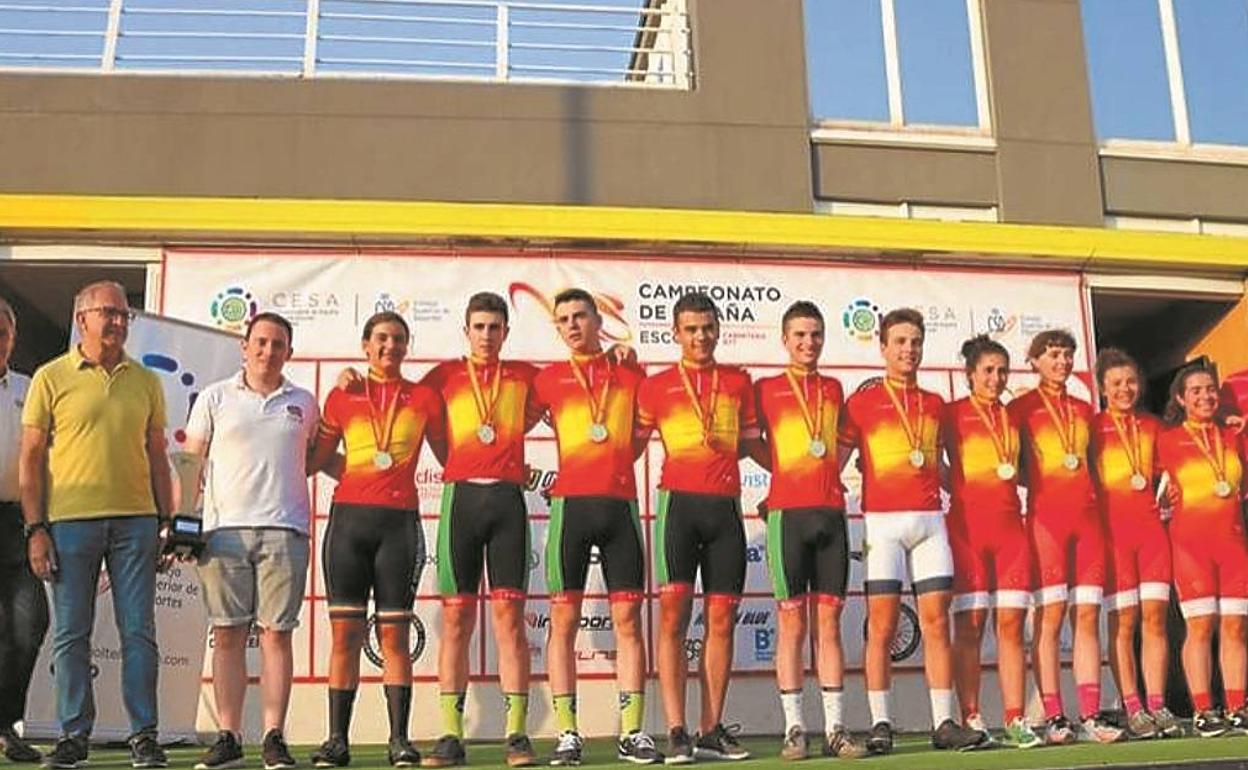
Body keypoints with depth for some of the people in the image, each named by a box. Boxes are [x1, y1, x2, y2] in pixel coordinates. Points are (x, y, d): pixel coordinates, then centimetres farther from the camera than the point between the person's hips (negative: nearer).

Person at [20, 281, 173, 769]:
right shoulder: (51, 378, 4)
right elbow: (31, 458, 2)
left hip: (135, 519, 2)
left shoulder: (145, 381, 12)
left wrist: (167, 521, 9)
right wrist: (35, 528, -5)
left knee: (139, 631, 1)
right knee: (70, 634, 3)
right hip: (70, 521, -2)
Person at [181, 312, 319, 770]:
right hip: (225, 527, 0)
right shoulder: (215, 397, 11)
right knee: (227, 634, 1)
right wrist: (179, 521, 3)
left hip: (284, 530, 0)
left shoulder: (304, 403, 14)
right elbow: (192, 462, 10)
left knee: (276, 633, -1)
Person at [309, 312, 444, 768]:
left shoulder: (424, 398, 10)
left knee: (395, 633, -1)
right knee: (345, 631, 0)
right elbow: (317, 459, 16)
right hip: (349, 517, 1)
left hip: (399, 522, -1)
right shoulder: (342, 397, 12)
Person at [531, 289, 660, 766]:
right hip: (570, 504, -1)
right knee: (563, 618, -2)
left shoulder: (631, 374, 12)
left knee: (628, 618, 0)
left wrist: (611, 469, 9)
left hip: (620, 504, 1)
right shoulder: (549, 379, 10)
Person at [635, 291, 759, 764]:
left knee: (721, 619, 3)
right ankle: (676, 732, -8)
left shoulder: (738, 382, 15)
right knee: (674, 615, -9)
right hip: (680, 503, -3)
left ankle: (712, 731, 10)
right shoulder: (657, 386, 8)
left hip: (725, 505, 3)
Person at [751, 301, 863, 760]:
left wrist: (820, 480, 11)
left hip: (831, 512, 3)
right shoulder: (766, 389, 6)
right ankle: (794, 729, 2)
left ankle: (835, 728, 6)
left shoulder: (833, 389, 17)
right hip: (787, 513, -3)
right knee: (792, 622, -2)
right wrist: (789, 477, 6)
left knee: (829, 621, 3)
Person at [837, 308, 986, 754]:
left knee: (936, 621, 1)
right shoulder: (863, 401, 5)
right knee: (882, 625, -5)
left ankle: (943, 723, 4)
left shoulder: (934, 404, 17)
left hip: (930, 520, 4)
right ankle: (880, 725, 0)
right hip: (883, 522, -4)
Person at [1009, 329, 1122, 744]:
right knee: (1050, 617, -8)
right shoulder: (1021, 407, 6)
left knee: (1088, 616, 1)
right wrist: (1038, 480, -8)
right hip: (1045, 514, -5)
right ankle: (1054, 718, -6)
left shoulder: (1084, 410, 20)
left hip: (1087, 515, 5)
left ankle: (1091, 716, 1)